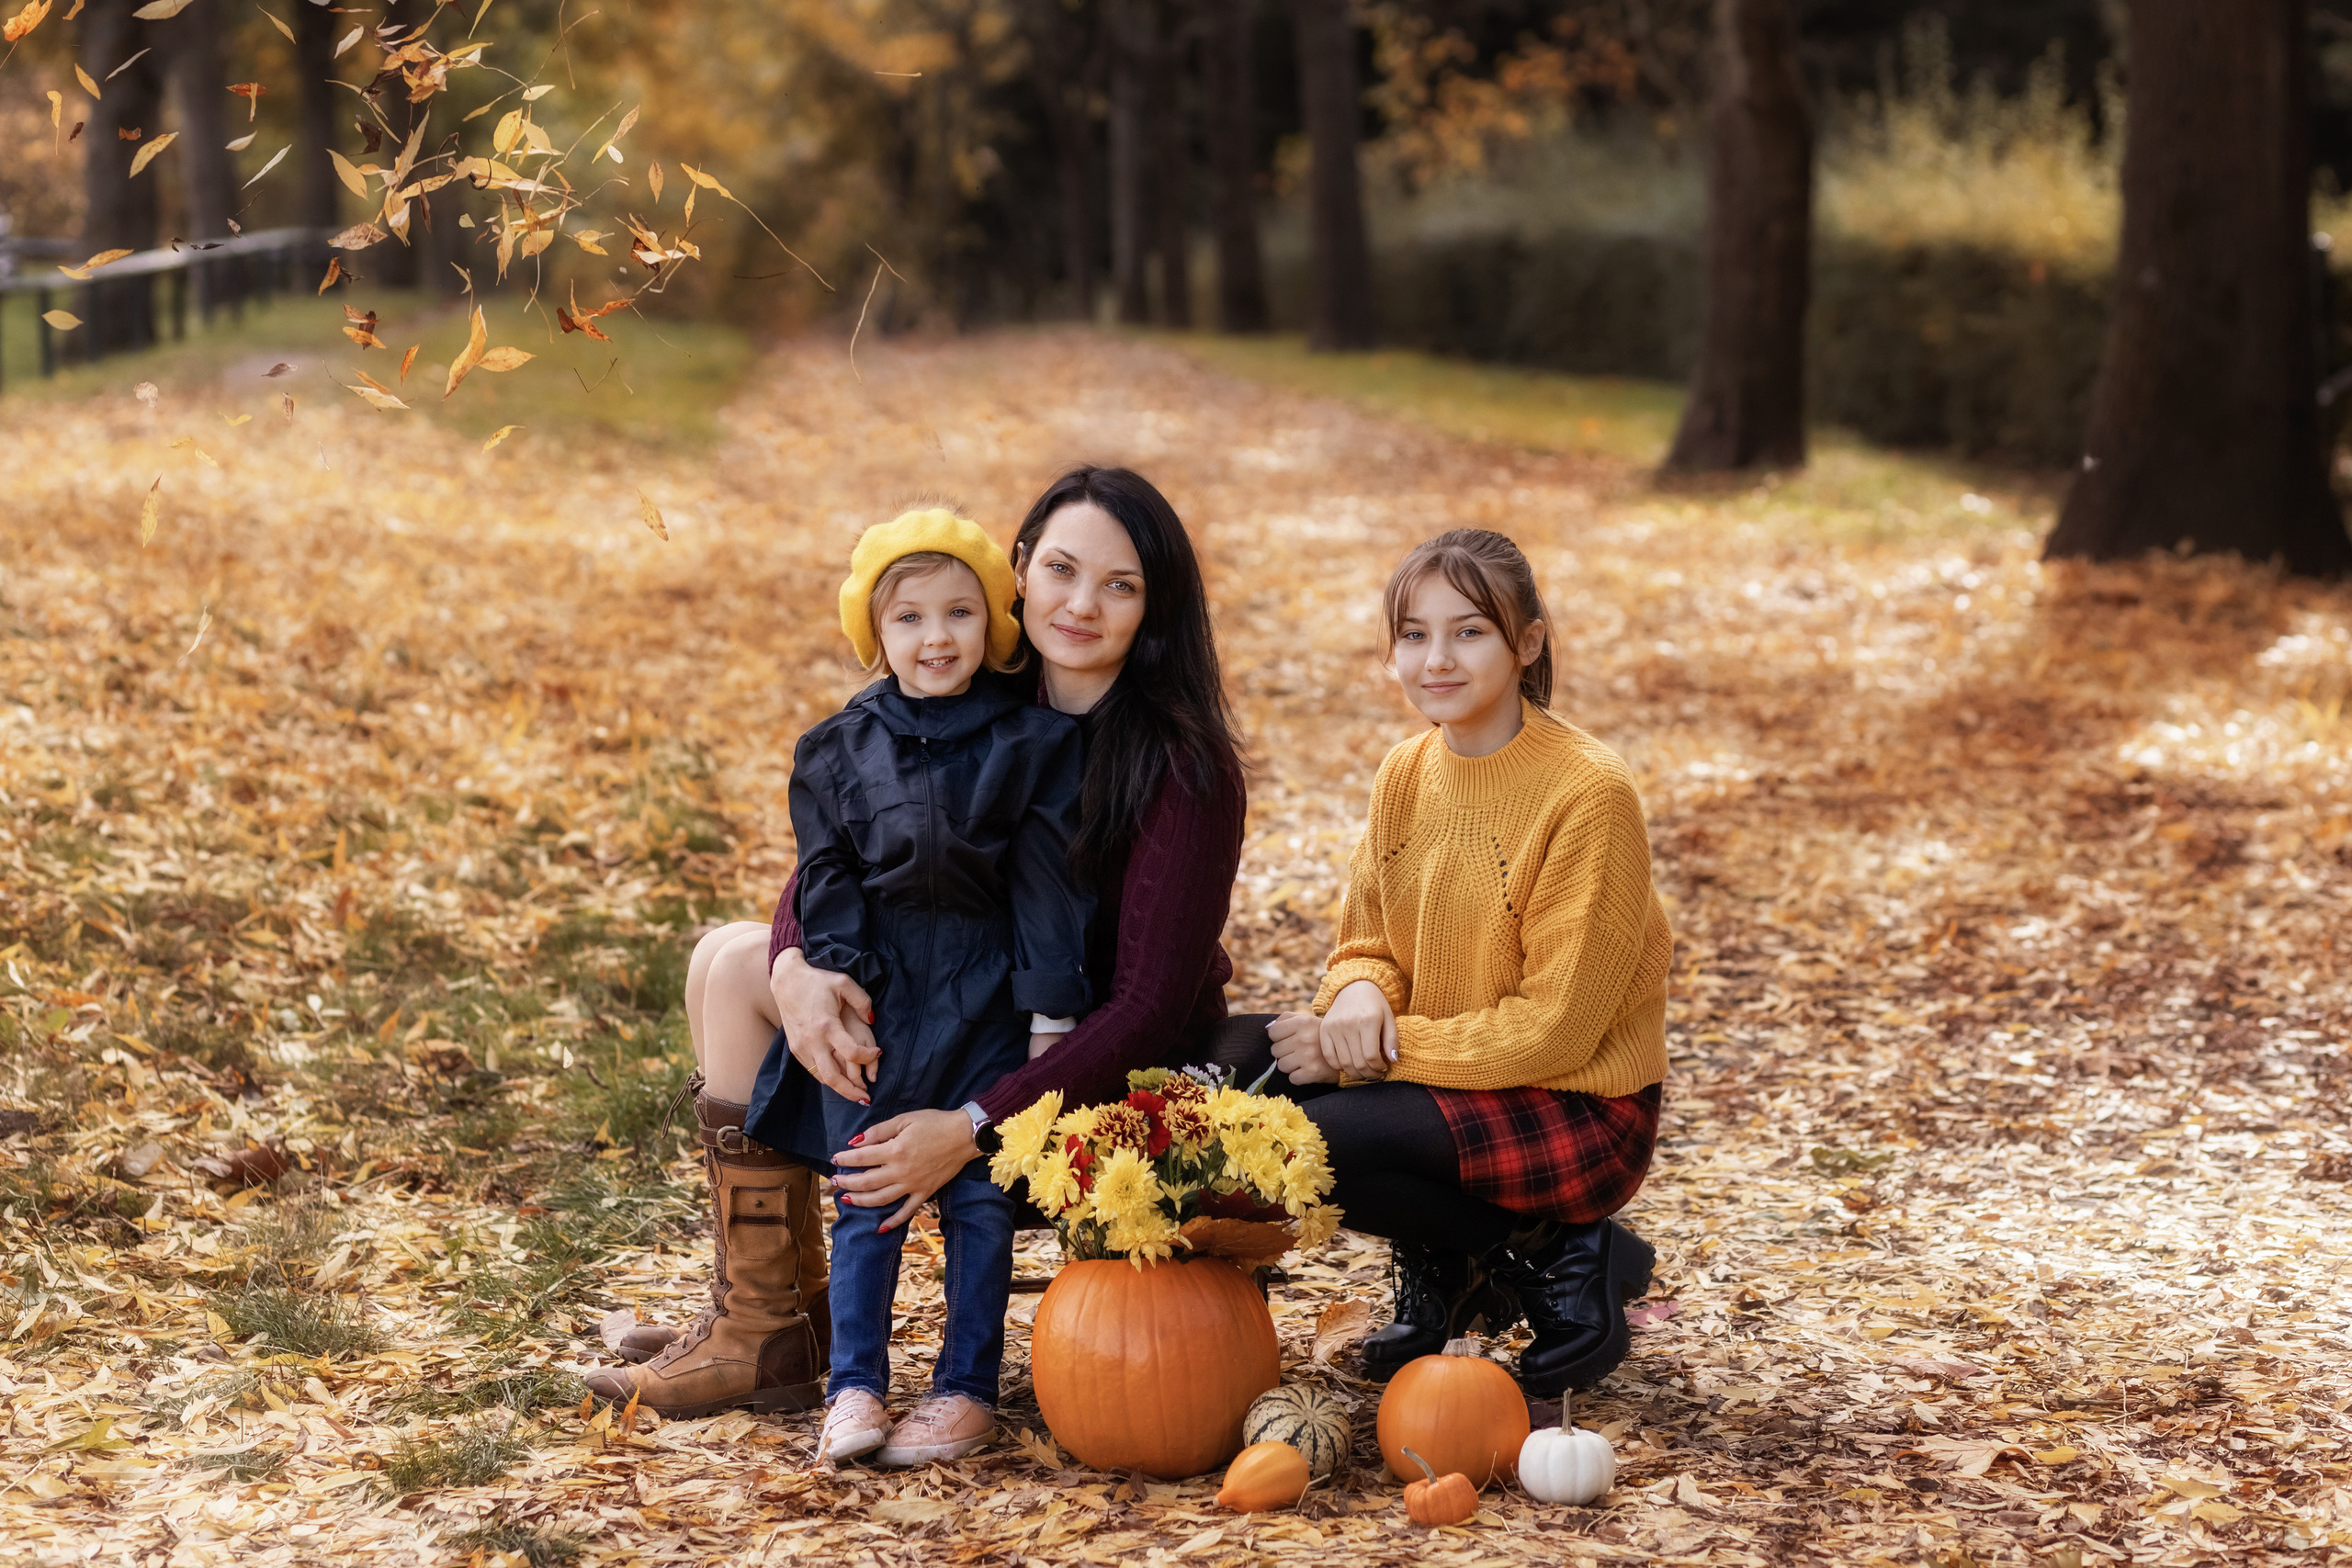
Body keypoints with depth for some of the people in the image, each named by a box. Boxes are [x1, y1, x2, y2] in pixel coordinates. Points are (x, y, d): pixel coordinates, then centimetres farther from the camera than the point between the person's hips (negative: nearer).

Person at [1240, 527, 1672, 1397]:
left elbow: (1553, 1030, -20)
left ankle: (1554, 1262, -5)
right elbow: (1365, 948, 7)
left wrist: (1387, 1046, -22)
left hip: (1582, 1115, -7)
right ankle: (1442, 1268, 6)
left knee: (1318, 1138, -27)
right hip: (1449, 1086, 8)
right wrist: (1359, 1000, -17)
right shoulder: (1405, 773, 2)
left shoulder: (1588, 793, -20)